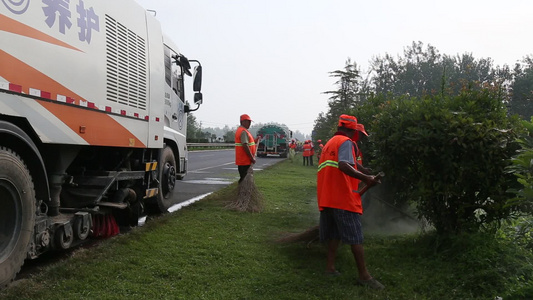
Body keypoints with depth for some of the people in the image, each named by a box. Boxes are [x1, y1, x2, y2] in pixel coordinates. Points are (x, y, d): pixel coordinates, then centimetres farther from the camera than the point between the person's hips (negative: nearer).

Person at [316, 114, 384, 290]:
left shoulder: (330, 143, 20)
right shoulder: (345, 142, -7)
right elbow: (343, 165, -24)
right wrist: (365, 178, -34)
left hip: (327, 196, 9)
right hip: (343, 196, -8)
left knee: (334, 234, 14)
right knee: (355, 236, -4)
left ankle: (330, 267, 14)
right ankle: (364, 276, 0)